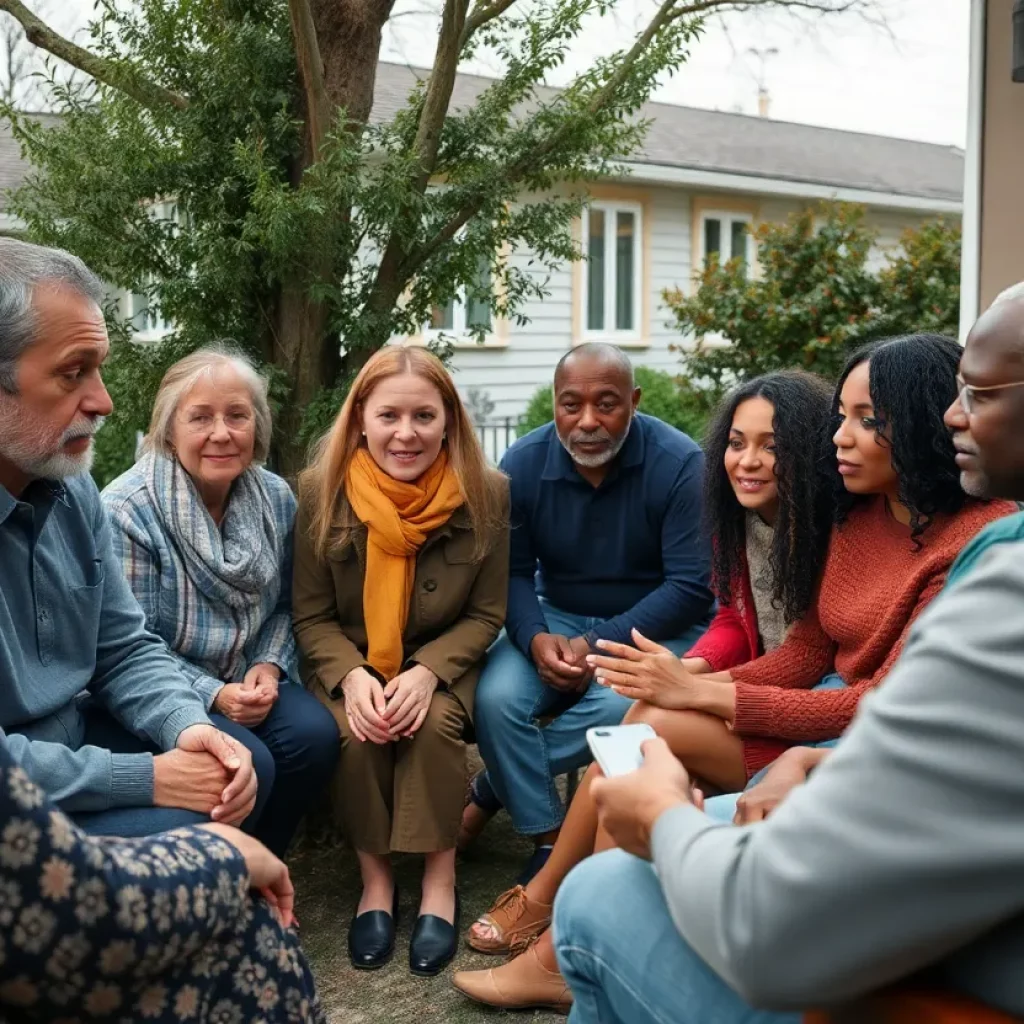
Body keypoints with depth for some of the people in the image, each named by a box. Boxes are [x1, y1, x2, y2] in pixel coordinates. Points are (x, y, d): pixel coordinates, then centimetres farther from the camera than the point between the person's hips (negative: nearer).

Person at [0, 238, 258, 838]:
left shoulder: (71, 485, 2)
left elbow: (124, 647, 7)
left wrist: (188, 723, -12)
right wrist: (144, 779, -23)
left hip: (71, 736, 8)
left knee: (249, 764, 3)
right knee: (185, 832, -21)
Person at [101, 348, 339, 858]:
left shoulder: (276, 497, -1)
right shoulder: (126, 510, -18)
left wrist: (269, 667, -10)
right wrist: (212, 694, -22)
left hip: (247, 680, 5)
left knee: (315, 734, -21)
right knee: (247, 763, -28)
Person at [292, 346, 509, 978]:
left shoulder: (487, 494, -12)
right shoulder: (324, 491, -12)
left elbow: (487, 614, -5)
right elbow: (312, 616, -4)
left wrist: (427, 672, -22)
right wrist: (352, 676, -24)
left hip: (445, 663, 0)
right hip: (350, 663, 1)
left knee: (434, 722, -30)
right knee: (357, 730, -29)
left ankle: (440, 883, -12)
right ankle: (376, 880, -8)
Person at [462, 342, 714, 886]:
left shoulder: (679, 464, -17)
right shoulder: (524, 463, -8)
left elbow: (690, 588, -16)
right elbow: (511, 572, -3)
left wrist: (599, 645, -23)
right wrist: (535, 639, -24)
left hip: (655, 627, -2)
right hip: (556, 617, 3)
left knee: (619, 708, -33)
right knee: (495, 698, -26)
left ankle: (492, 789, -7)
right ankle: (549, 843, -7)